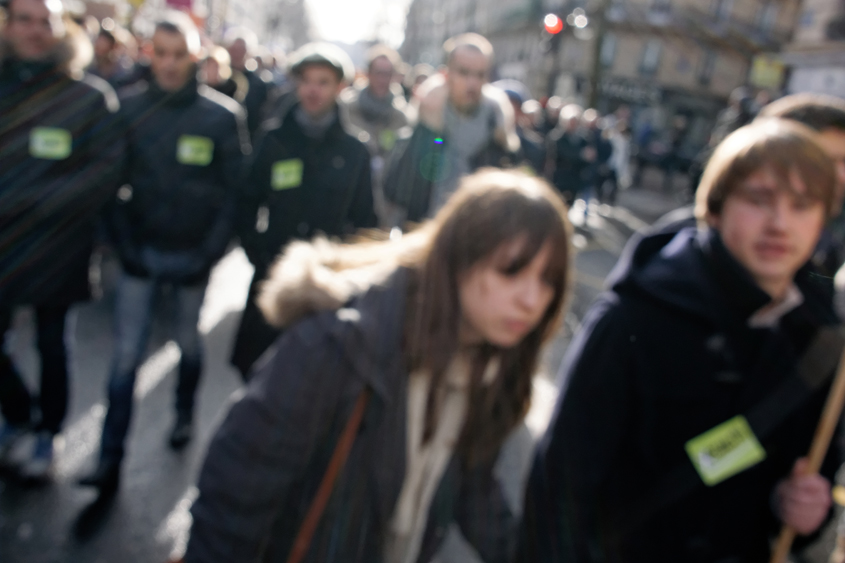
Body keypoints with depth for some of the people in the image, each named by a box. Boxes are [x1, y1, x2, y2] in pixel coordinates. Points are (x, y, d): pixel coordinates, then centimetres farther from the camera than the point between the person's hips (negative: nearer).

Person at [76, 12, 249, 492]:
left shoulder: (223, 115, -6)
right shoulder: (130, 109, 0)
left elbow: (234, 191, -6)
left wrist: (209, 253, -10)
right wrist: (125, 246, -5)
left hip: (194, 254, -1)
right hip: (142, 251, 1)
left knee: (189, 342, 15)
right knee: (126, 354, 1)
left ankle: (185, 414, 41)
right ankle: (110, 460, 12)